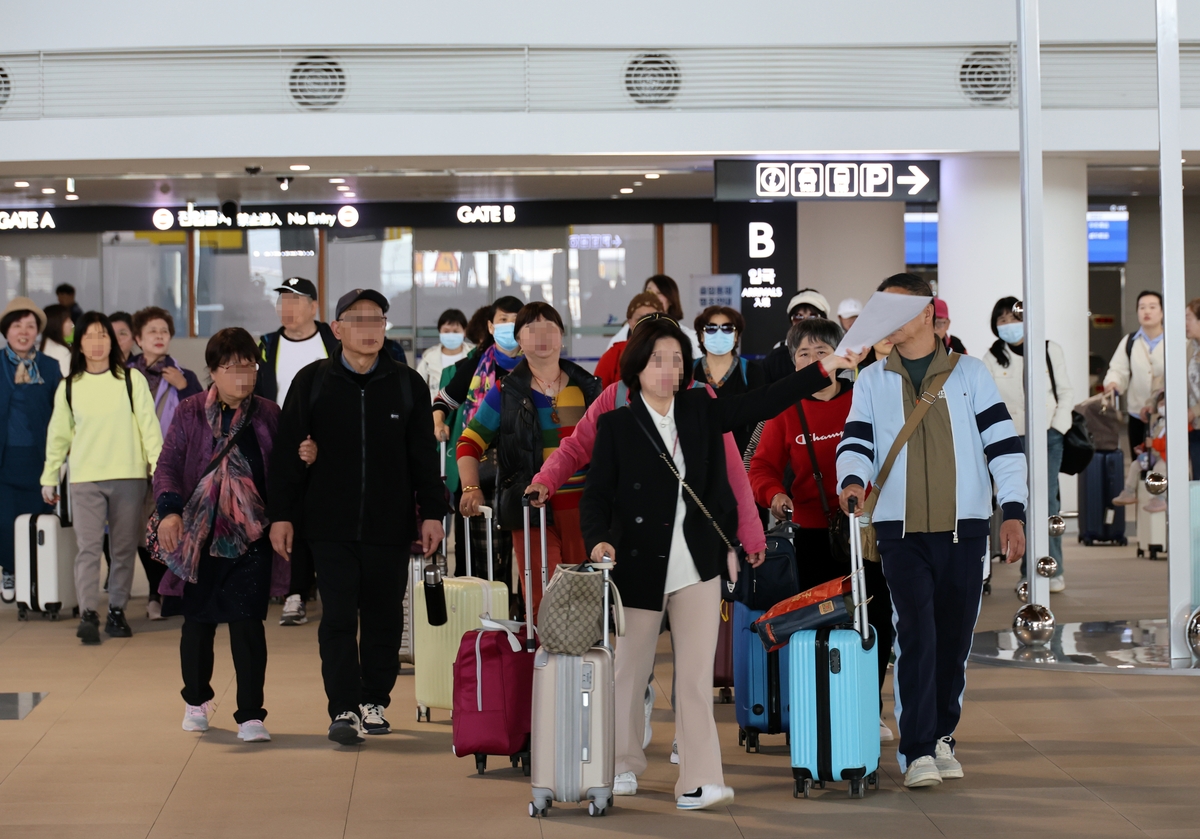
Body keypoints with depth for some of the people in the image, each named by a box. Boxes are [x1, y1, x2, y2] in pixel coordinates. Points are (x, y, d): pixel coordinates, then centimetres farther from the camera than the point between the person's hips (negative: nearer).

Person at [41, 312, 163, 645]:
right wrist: (49, 477, 15)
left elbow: (149, 425, 0)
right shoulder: (68, 386, 7)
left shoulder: (132, 380, 2)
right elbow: (58, 435, 14)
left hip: (129, 477, 0)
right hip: (84, 480, 0)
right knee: (88, 547, -9)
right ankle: (88, 615, -13)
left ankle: (117, 611, 15)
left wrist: (158, 467, -7)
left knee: (124, 549, 5)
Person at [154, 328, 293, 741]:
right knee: (198, 622, 11)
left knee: (247, 622, -8)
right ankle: (196, 700, 34)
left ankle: (251, 715, -2)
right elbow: (168, 465, -2)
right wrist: (169, 510, -18)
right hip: (199, 534, 1)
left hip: (250, 536, 0)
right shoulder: (190, 412, 1)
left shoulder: (268, 415, 4)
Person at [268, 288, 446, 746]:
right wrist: (281, 514, -1)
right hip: (330, 524, -1)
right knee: (338, 618, -6)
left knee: (384, 618, 8)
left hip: (389, 524, 2)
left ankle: (375, 701, 22)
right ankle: (344, 710, -7)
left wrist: (432, 512, 4)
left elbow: (424, 454, 9)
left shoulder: (407, 383, 6)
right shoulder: (312, 382, 3)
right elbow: (287, 452, 4)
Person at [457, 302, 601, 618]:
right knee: (542, 604, -8)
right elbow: (470, 442, 5)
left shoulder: (588, 388, 10)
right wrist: (471, 489, -9)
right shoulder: (506, 393, 3)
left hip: (583, 508, 2)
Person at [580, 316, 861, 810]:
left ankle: (699, 780, -7)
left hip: (697, 565, 2)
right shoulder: (616, 426, -4)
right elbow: (597, 494, -5)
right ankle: (624, 765, 29)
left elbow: (763, 403, 0)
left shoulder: (700, 412, 5)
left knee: (696, 675, -4)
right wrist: (599, 540, -24)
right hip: (639, 566, -2)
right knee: (630, 671, 11)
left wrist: (824, 370, -6)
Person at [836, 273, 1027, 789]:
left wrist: (1012, 511, -5)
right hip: (901, 530, 0)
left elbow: (1003, 443, 4)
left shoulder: (969, 373, 8)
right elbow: (856, 443, 5)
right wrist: (852, 479, -19)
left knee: (955, 638, 6)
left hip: (964, 528, 1)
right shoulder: (872, 382, 11)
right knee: (916, 635, -11)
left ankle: (941, 737, 22)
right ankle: (918, 751, -9)